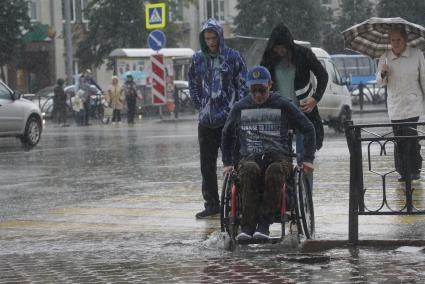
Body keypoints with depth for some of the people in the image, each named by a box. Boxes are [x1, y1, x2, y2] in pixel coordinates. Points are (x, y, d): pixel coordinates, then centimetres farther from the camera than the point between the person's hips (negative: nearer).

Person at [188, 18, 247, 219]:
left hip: (229, 119, -4)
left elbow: (243, 85, 0)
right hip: (206, 120, 4)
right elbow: (193, 85, 19)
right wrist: (200, 106, 10)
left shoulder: (232, 57, -2)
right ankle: (211, 204, 14)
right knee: (207, 164, 6)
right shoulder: (198, 58, 8)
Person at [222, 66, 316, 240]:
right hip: (248, 158, 1)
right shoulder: (240, 108, 17)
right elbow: (227, 135, 32)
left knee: (274, 171, -40)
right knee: (250, 170, -38)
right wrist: (227, 162, 22)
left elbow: (308, 129, 15)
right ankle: (247, 226, -41)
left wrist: (308, 159, 6)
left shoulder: (283, 106, 10)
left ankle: (263, 225, -38)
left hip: (278, 156, -1)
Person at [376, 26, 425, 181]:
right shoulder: (385, 58, 4)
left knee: (410, 137, -13)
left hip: (412, 104, -3)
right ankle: (403, 171, 10)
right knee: (399, 140, 2)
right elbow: (380, 82, 10)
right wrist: (383, 73, -13)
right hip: (395, 105, 3)